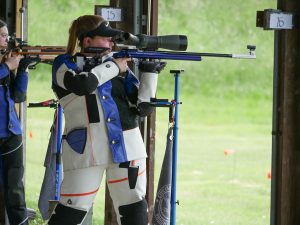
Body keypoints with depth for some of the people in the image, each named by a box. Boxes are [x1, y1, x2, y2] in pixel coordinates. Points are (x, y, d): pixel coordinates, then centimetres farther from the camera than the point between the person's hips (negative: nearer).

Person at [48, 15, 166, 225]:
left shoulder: (118, 63, 14)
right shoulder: (65, 64, 3)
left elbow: (142, 107, 11)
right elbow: (82, 84, -20)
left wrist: (150, 72, 0)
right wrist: (113, 67, -6)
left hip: (126, 145, 4)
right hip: (86, 149, -4)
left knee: (134, 208, 4)